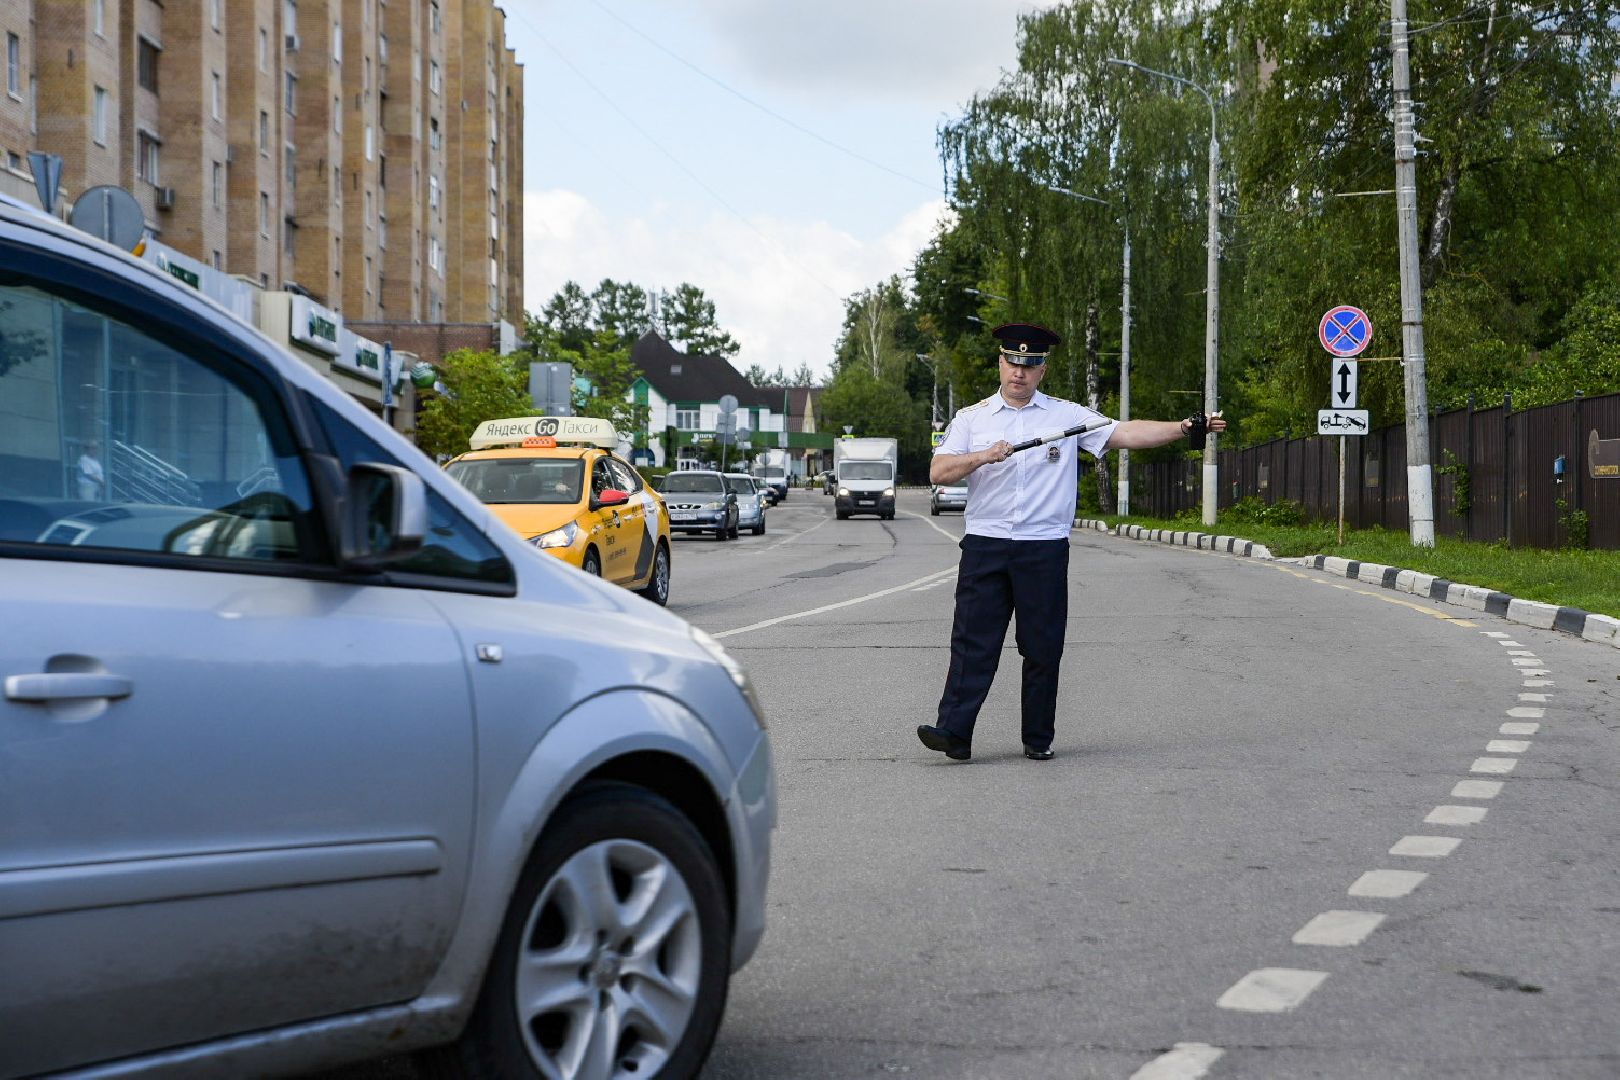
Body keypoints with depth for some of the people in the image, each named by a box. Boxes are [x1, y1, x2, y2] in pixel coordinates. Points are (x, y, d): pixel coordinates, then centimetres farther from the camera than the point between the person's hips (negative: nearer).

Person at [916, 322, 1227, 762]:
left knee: (1043, 647, 2)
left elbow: (1125, 434, 3)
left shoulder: (1066, 415, 9)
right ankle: (953, 733, -8)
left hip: (1044, 548, 0)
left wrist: (1184, 427, -8)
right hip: (985, 545, 0)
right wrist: (983, 456, -17)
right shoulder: (971, 419, 11)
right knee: (973, 642, -6)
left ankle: (1038, 739, 10)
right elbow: (939, 472, 0)